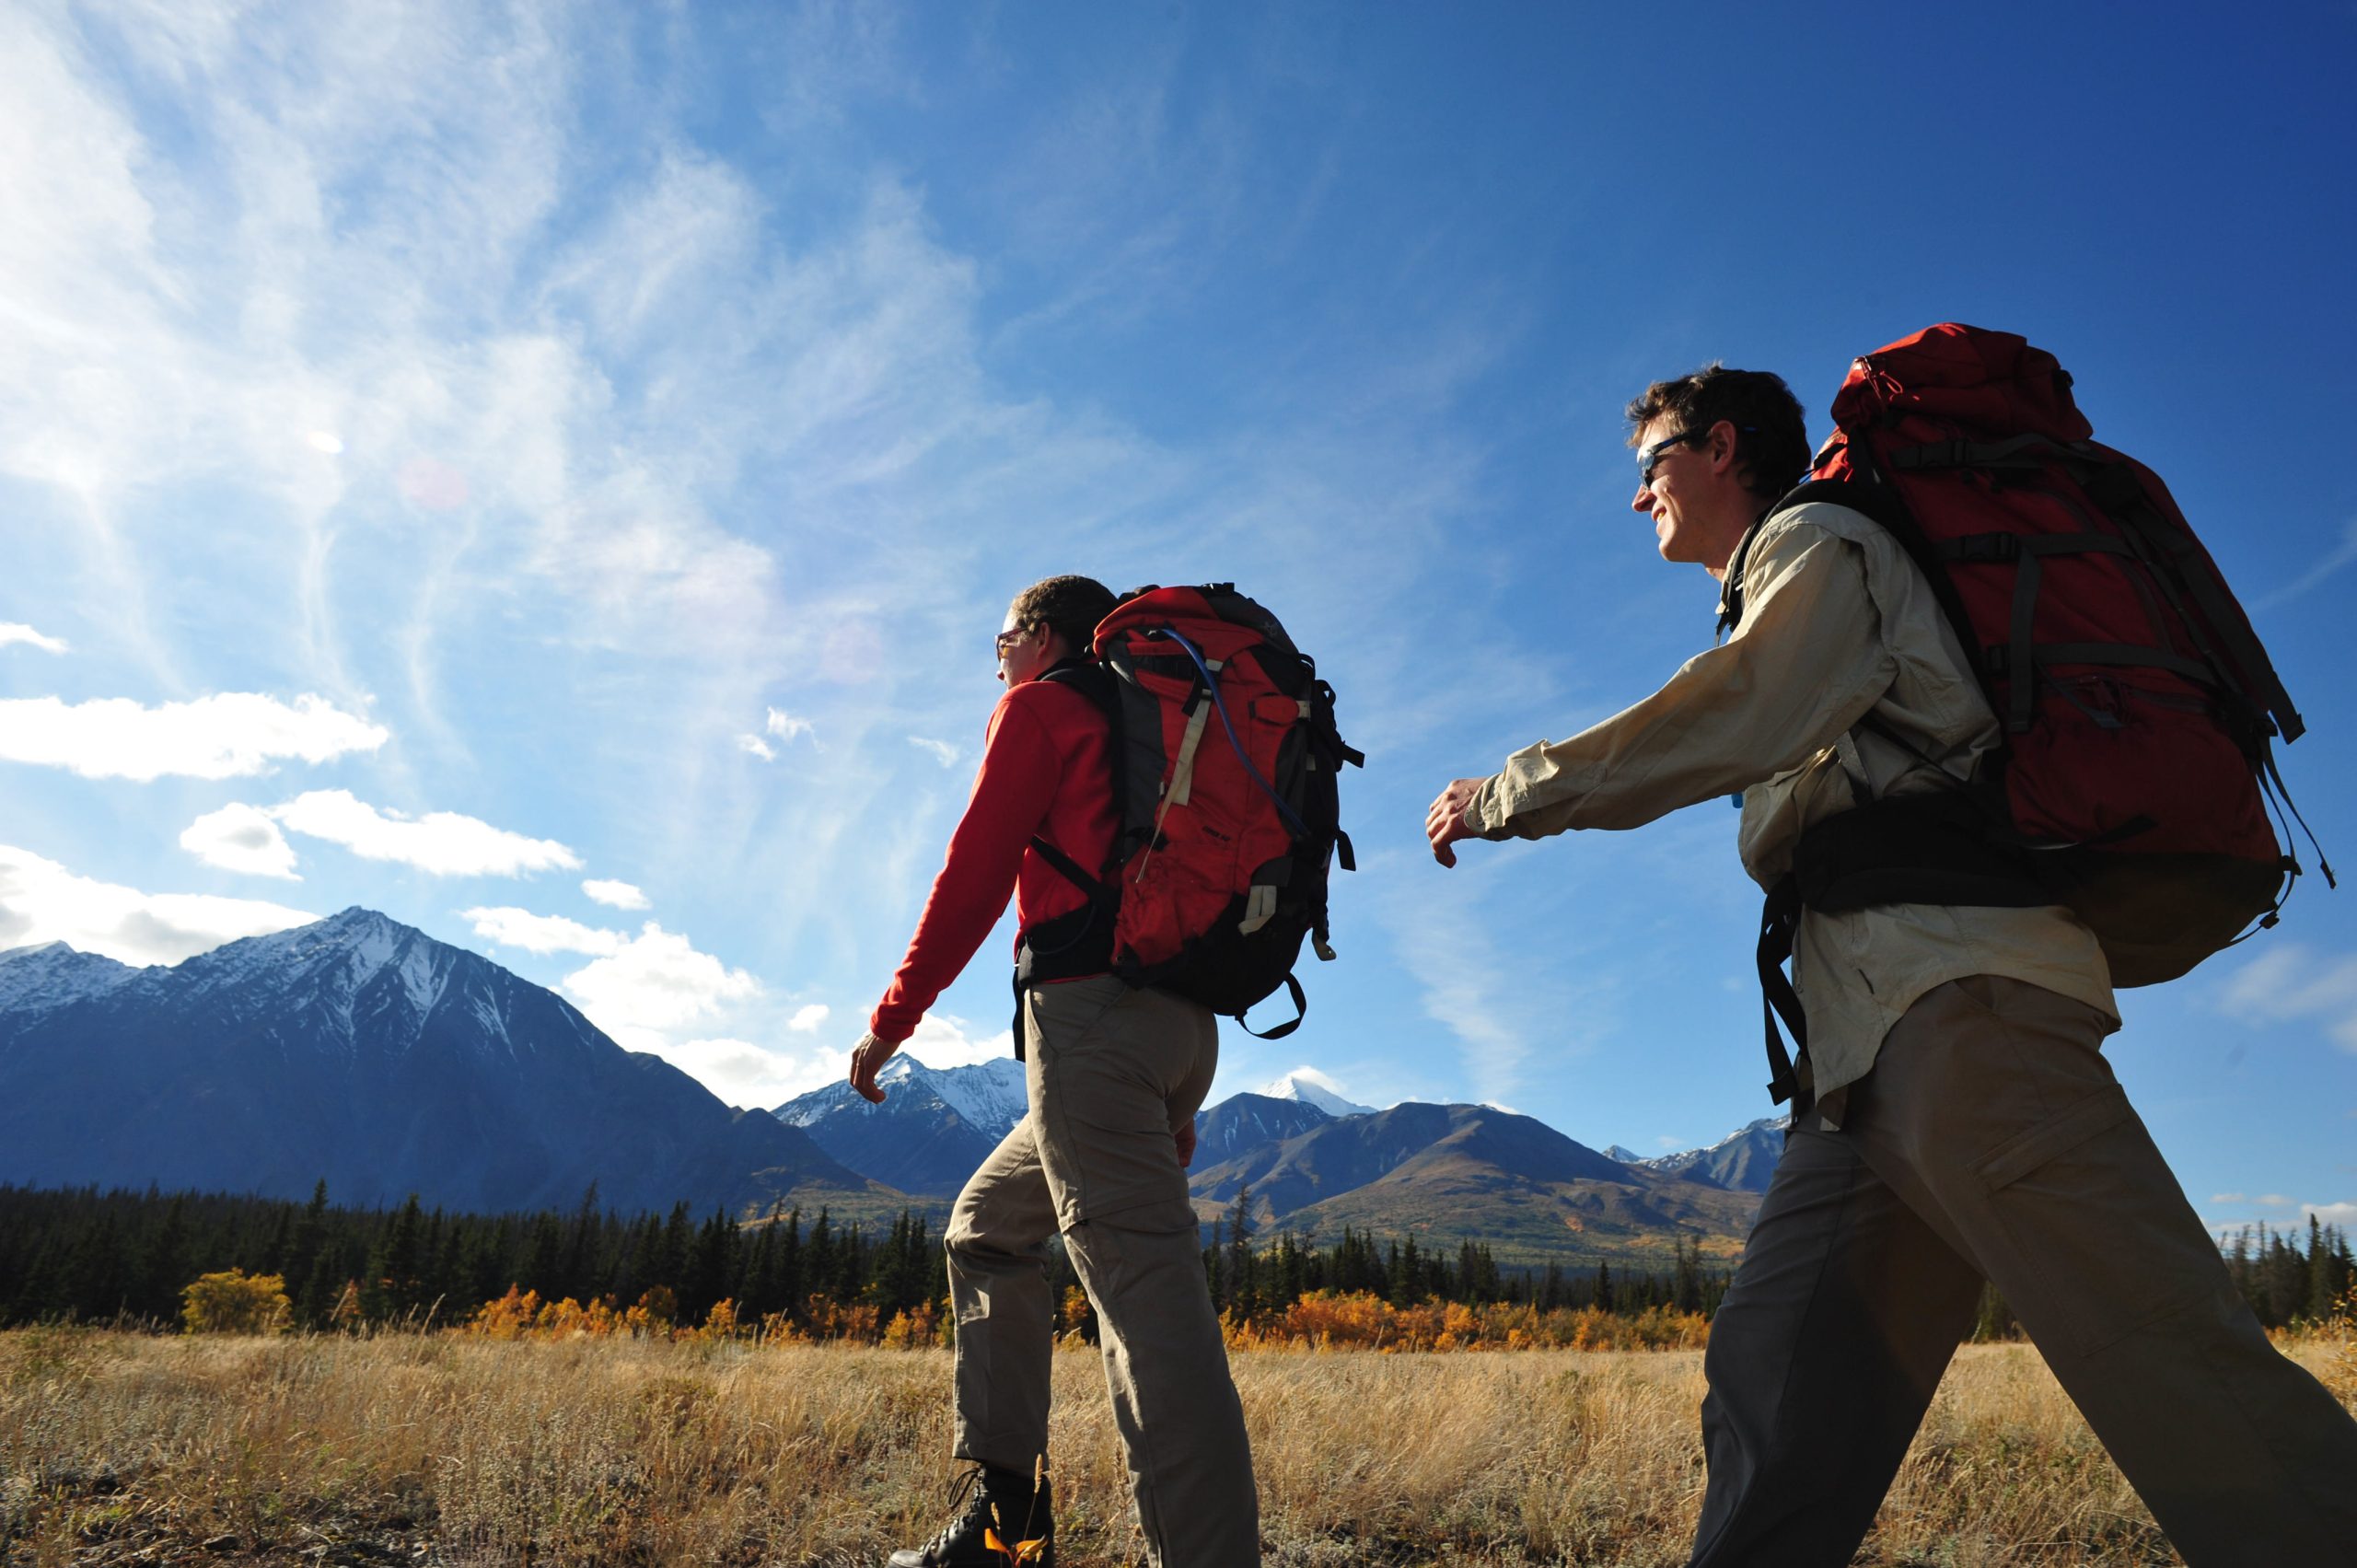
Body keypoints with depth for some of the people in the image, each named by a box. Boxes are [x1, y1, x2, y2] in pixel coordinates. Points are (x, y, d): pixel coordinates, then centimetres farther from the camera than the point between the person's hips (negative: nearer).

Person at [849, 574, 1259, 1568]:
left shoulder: (1042, 708, 7)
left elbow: (976, 872, -3)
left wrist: (893, 1018, 3)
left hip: (1091, 1007, -9)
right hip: (1185, 1024, 9)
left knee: (1144, 1283, -15)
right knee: (986, 1227, 20)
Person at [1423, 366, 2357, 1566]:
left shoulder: (1815, 538, 6)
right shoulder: (1777, 592, 33)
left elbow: (1735, 721, -12)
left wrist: (1506, 797, -6)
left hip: (1959, 995, -9)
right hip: (1874, 1049, 9)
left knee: (2168, 1365, -16)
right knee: (1774, 1391, 2)